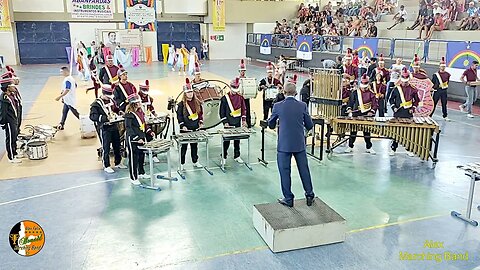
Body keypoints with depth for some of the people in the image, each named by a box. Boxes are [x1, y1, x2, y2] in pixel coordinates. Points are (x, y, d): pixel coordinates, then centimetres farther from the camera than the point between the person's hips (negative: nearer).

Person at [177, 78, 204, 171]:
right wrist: (182, 126, -17)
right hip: (185, 129, -4)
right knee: (184, 147, 3)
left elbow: (200, 113, 14)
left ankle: (195, 161, 26)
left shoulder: (197, 102, 7)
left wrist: (201, 122, 6)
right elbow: (179, 116, -9)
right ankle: (182, 164, 11)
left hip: (195, 128, 4)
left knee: (194, 145, 14)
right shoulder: (181, 104, -7)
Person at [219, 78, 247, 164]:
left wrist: (244, 119, 1)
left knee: (237, 140, 11)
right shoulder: (225, 98, -7)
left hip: (238, 123, 3)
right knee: (226, 141, 3)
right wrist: (225, 122, -11)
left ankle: (237, 156, 22)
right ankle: (224, 157, 13)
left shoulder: (240, 97, 3)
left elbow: (243, 109, 9)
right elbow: (222, 111, -6)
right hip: (228, 124, -3)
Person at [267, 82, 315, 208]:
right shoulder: (302, 106, -4)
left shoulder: (278, 106, -7)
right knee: (304, 169, 14)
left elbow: (271, 125, 5)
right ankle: (309, 195, 24)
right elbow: (309, 125, 2)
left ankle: (288, 199, 15)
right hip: (300, 144, 2)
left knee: (285, 171, 8)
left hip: (284, 144, -2)